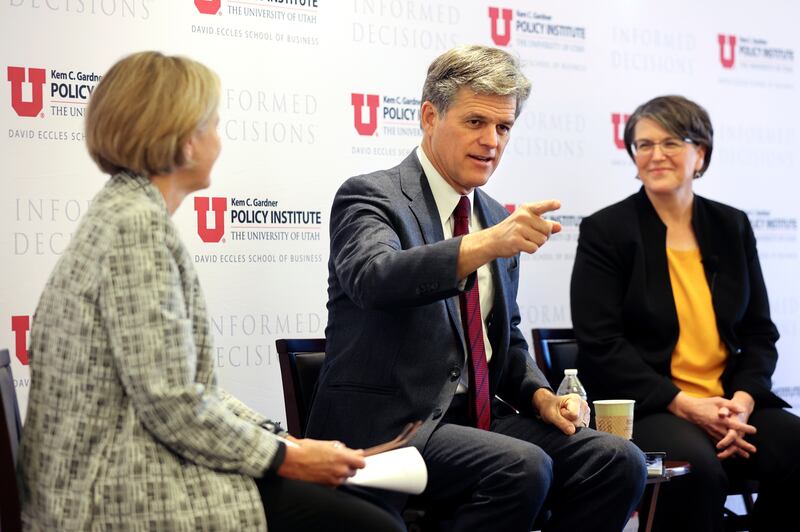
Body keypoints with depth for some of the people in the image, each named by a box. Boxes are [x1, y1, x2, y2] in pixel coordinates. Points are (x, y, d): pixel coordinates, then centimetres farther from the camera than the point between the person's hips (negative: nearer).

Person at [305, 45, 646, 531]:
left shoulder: (497, 218, 16)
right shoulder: (371, 197, -6)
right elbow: (374, 278, -29)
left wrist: (540, 395, 2)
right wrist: (484, 244, -43)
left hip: (477, 416, 7)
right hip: (385, 426, -7)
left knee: (618, 461, -13)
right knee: (522, 467, -30)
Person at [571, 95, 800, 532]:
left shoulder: (732, 227, 14)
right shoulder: (605, 230, 0)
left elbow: (759, 332, 13)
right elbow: (600, 343, -7)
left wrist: (742, 400, -8)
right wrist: (683, 405, -16)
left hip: (731, 404, 5)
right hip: (644, 408, -4)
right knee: (696, 466, -35)